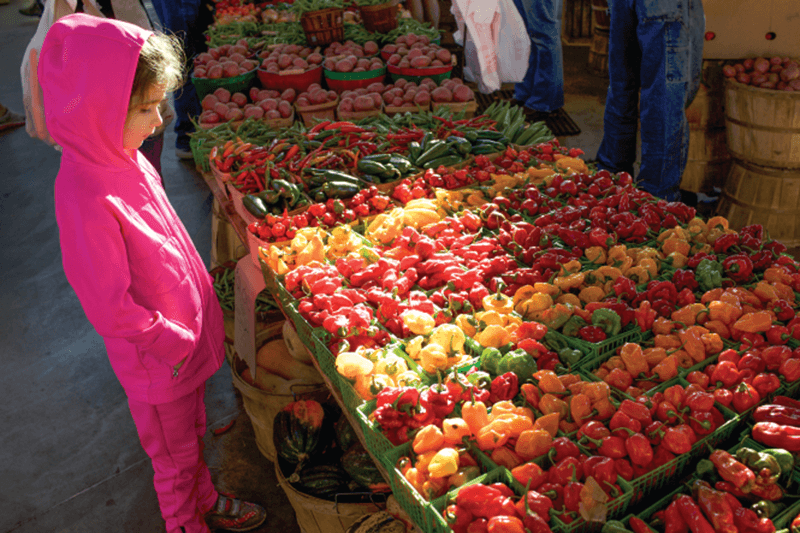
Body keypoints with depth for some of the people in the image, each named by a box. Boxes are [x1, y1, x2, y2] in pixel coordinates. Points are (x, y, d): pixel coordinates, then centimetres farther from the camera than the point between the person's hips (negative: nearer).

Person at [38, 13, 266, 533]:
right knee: (174, 456, 18)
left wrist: (202, 304, 12)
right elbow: (110, 308, -27)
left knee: (193, 431, 29)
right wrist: (173, 340, -15)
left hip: (187, 333, 8)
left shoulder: (125, 158, -4)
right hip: (157, 357, -8)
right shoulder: (86, 198, -31)